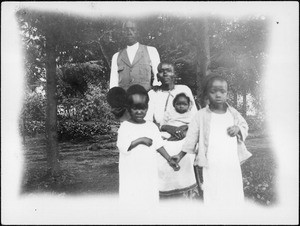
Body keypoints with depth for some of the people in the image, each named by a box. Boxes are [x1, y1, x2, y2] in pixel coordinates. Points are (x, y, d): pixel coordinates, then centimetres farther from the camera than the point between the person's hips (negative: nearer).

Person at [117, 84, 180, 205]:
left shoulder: (152, 126, 5)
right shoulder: (125, 127, -8)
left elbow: (158, 145, 10)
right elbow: (123, 146, -20)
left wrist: (169, 159, 4)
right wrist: (141, 140, -27)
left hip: (149, 172, 4)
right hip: (131, 174, -4)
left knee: (150, 198, 10)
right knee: (130, 199, -1)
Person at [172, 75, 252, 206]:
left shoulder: (233, 113, 6)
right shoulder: (201, 115, -1)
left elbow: (245, 126, 18)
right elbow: (191, 138, 4)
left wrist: (238, 128, -5)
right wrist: (180, 155, 2)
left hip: (232, 165, 3)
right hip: (212, 167, -3)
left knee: (234, 198, 10)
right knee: (212, 198, -4)